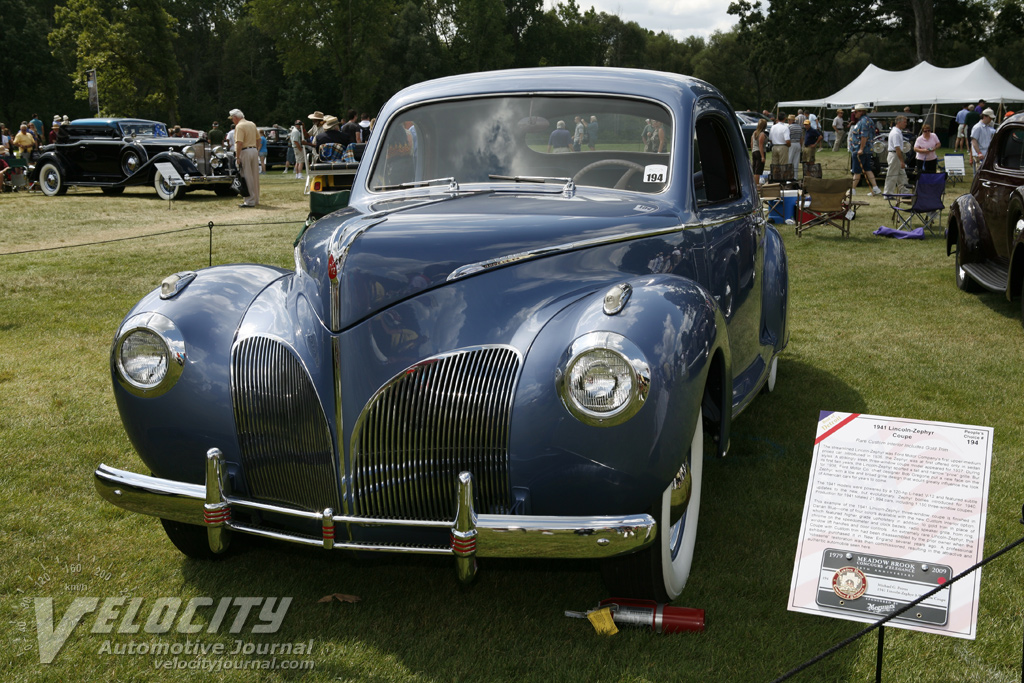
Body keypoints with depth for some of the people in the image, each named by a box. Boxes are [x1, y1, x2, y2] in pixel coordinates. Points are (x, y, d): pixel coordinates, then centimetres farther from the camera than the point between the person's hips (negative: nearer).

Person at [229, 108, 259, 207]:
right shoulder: (252, 124, 13)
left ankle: (250, 201, -5)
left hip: (245, 152, -8)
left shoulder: (239, 126, -12)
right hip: (254, 150, 8)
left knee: (247, 177, -5)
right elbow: (258, 139, 17)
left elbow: (239, 143, -20)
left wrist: (237, 157, -18)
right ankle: (256, 199, 21)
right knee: (255, 176, 13)